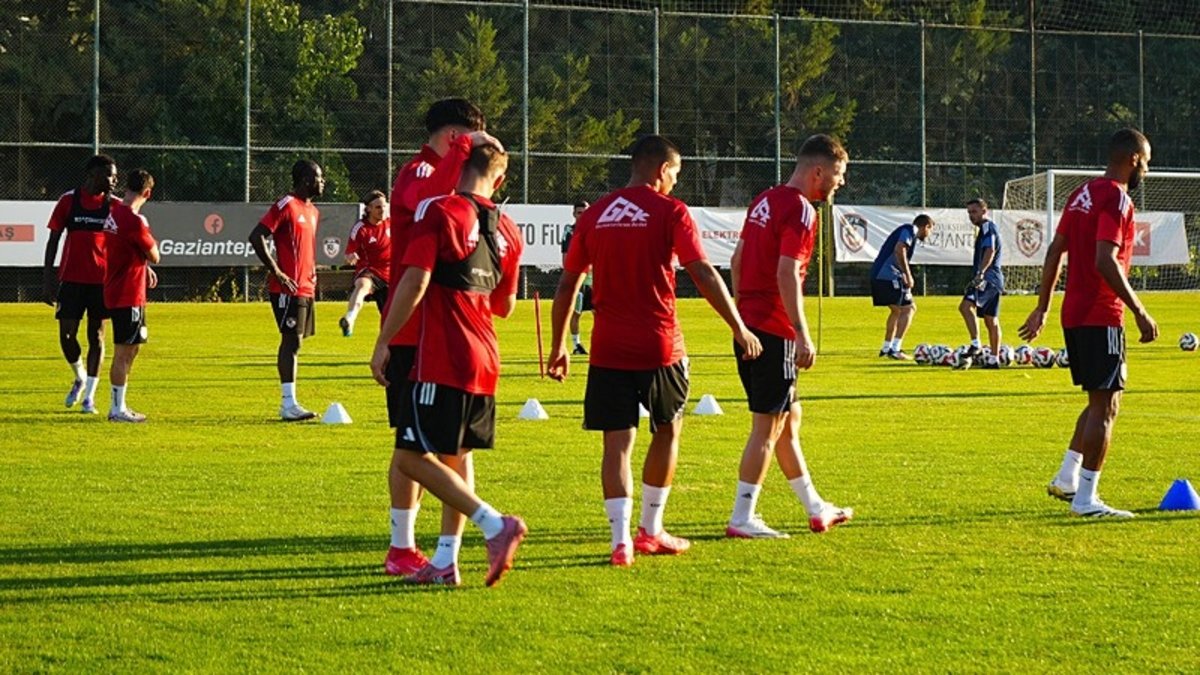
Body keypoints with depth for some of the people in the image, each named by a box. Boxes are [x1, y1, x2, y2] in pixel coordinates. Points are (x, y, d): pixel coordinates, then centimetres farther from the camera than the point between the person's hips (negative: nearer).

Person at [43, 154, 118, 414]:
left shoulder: (114, 205, 3)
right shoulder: (69, 201, 0)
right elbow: (53, 240, 4)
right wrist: (49, 279, -1)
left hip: (101, 280, 0)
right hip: (71, 278, 0)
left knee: (96, 335, 2)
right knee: (67, 335, -3)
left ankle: (89, 396, 9)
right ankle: (80, 378, 25)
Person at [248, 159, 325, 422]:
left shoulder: (312, 211, 17)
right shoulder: (286, 206, -11)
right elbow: (256, 237, -17)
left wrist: (312, 271, 14)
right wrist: (277, 272, -18)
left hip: (306, 288, 9)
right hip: (288, 289, -9)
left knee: (295, 342, 10)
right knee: (292, 341, -11)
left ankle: (288, 404, 13)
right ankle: (289, 405, -13)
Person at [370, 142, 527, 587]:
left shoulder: (438, 212, -8)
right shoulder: (506, 230, 11)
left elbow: (415, 282, -17)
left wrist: (383, 342, -11)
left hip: (442, 361, -8)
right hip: (484, 360, 8)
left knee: (412, 457, -7)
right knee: (456, 457, 15)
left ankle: (495, 526, -16)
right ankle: (445, 562, 15)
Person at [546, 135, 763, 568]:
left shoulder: (594, 215, 8)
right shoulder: (669, 211, -4)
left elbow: (567, 286, 11)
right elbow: (703, 275, -11)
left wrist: (558, 346, 20)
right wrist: (739, 328, -5)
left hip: (608, 349, 3)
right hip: (659, 347, -3)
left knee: (617, 442, 2)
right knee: (667, 431, 17)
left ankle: (621, 540, -9)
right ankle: (650, 531, 22)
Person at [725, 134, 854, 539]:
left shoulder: (765, 201, 15)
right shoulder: (800, 210, -13)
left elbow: (736, 261, 19)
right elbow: (787, 274, -22)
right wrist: (803, 336, -22)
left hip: (749, 324, 10)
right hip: (774, 332, -10)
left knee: (789, 419, 17)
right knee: (768, 426, -4)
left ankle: (816, 510, 27)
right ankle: (742, 519, -2)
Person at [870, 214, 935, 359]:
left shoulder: (907, 231, 25)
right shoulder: (910, 230, -4)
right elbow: (899, 250, -19)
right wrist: (908, 276, -17)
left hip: (877, 275, 10)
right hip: (889, 275, -10)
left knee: (897, 310, 23)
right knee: (908, 308, -5)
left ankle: (886, 348, 26)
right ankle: (895, 349, -11)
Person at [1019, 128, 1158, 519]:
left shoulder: (1082, 194, 14)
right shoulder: (1117, 199, -14)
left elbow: (1055, 252, 16)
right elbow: (1105, 262, -23)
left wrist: (1043, 308, 20)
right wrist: (1139, 311, -20)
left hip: (1074, 315, 9)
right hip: (1101, 318, -9)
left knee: (1101, 401, 19)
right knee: (1105, 405, -5)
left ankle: (1067, 479, 19)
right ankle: (1086, 499, -5)